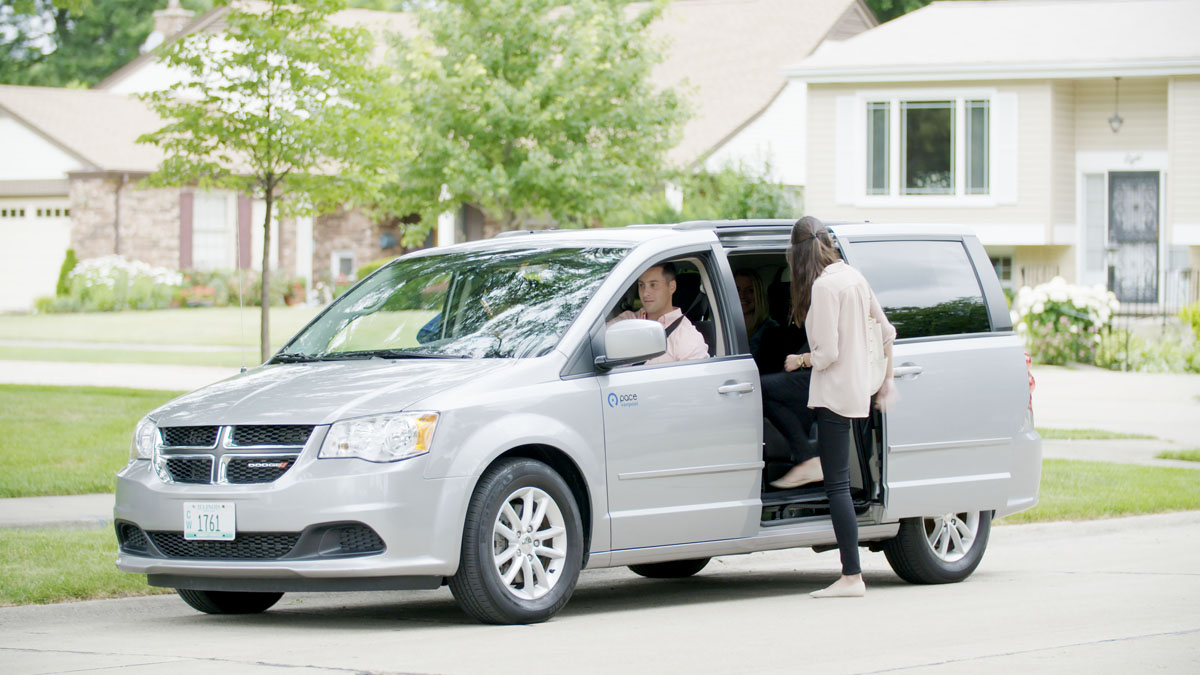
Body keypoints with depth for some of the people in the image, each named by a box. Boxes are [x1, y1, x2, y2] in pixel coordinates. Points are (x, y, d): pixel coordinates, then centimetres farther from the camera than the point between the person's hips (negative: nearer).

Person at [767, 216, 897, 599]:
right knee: (767, 391, 26)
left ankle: (852, 578, -6)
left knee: (837, 485, -6)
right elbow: (887, 333, 15)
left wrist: (800, 361, 0)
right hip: (857, 387, 9)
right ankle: (811, 460, 27)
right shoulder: (853, 277, 8)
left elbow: (828, 354, -21)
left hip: (835, 392, -9)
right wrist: (887, 381, 23)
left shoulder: (823, 287, -18)